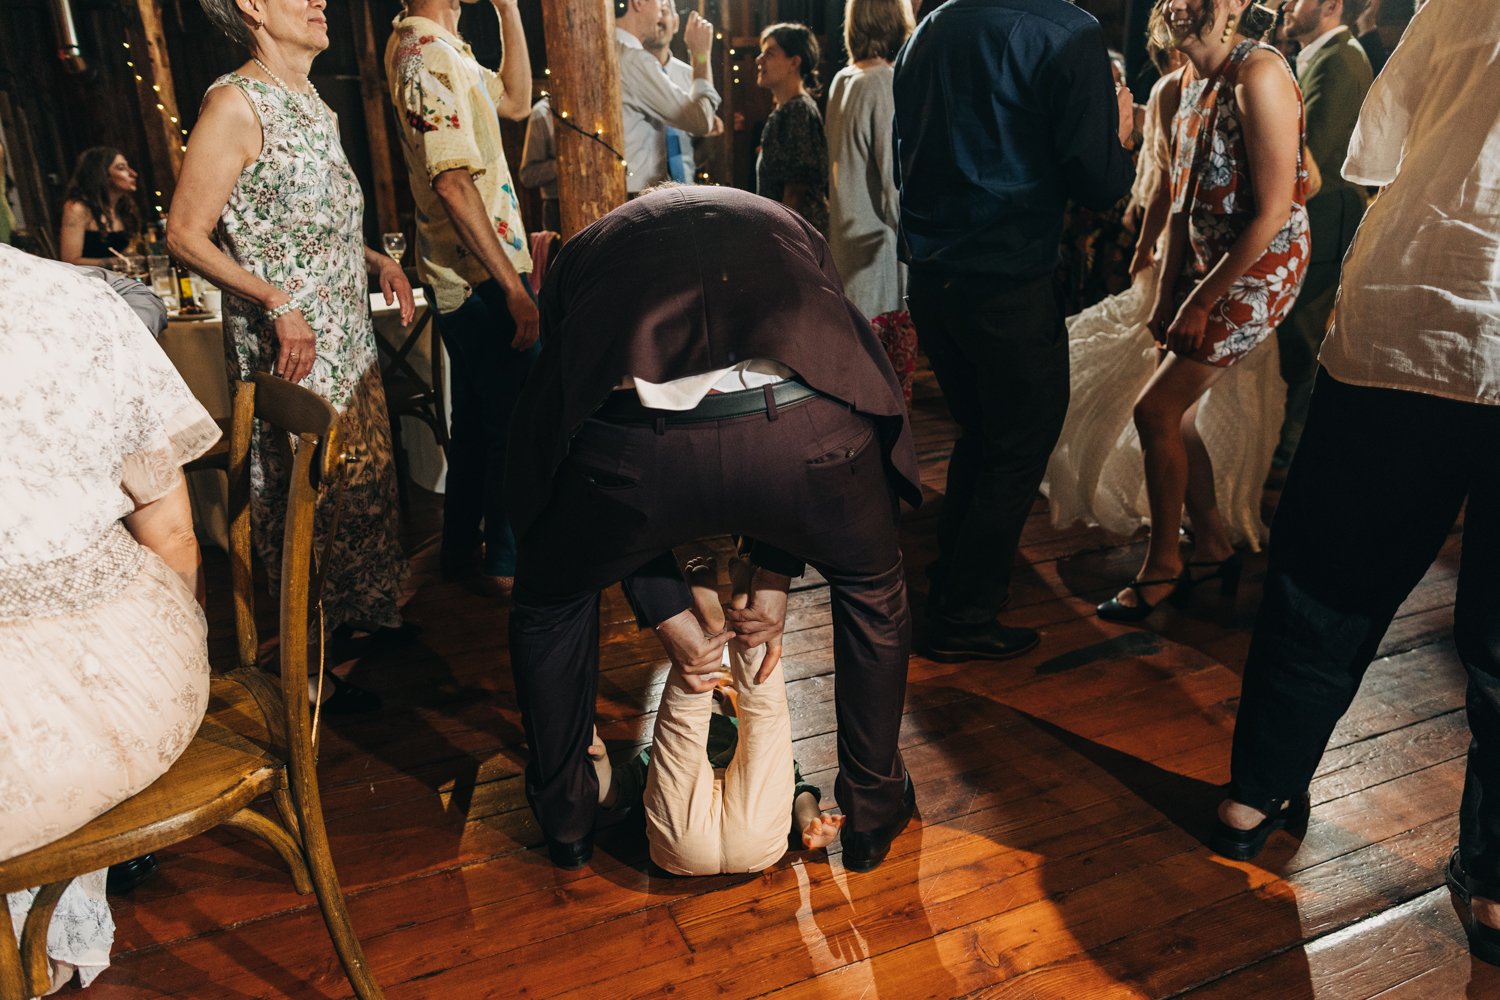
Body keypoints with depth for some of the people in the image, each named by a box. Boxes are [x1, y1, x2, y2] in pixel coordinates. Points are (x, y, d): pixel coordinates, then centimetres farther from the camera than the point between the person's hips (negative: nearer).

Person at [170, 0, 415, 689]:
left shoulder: (317, 107, 14)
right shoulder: (236, 103, -12)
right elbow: (185, 234, -14)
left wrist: (377, 260, 8)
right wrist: (277, 303, -22)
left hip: (352, 340, 8)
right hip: (290, 349, -8)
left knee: (368, 483, 16)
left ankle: (367, 610, 34)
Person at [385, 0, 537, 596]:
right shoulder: (428, 54, -16)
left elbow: (515, 101, 21)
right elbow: (453, 183, -23)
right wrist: (514, 288, -24)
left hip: (468, 279, 10)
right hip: (485, 278, -10)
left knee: (476, 422, 17)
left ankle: (461, 552, 29)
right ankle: (507, 564, 11)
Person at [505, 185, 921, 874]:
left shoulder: (580, 252, 36)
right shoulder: (786, 228, 38)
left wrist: (667, 612, 33)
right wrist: (775, 577, 36)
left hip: (634, 445, 0)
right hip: (802, 431, 1)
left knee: (550, 602, 34)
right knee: (872, 589, 36)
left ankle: (565, 818, 49)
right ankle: (873, 812, 49)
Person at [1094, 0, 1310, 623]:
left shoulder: (1259, 75, -19)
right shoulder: (1194, 77, 8)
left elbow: (1274, 210, -21)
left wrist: (1201, 300, -17)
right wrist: (1166, 290, 7)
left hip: (1260, 271, -8)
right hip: (1207, 268, 8)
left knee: (1156, 409, -10)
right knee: (1174, 411, 9)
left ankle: (1163, 567, 7)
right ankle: (1213, 548, 25)